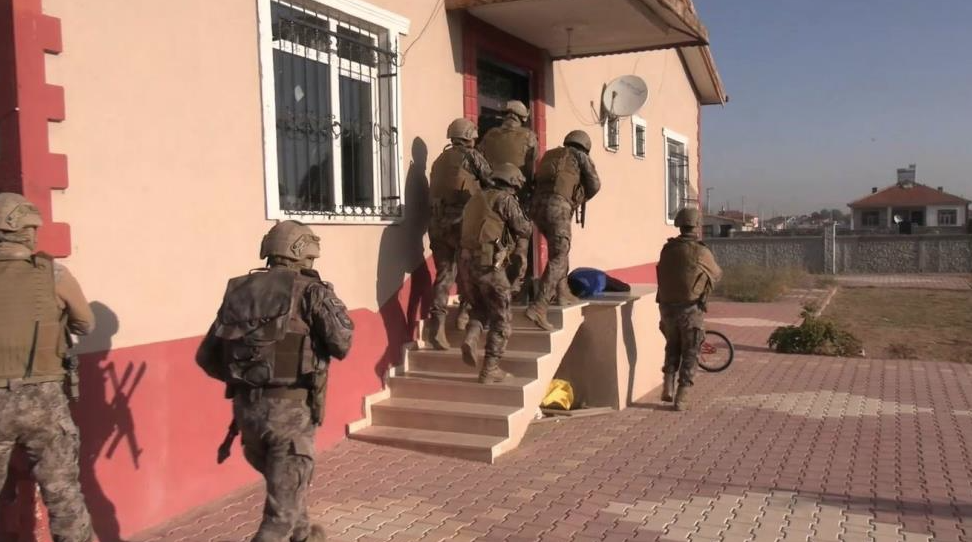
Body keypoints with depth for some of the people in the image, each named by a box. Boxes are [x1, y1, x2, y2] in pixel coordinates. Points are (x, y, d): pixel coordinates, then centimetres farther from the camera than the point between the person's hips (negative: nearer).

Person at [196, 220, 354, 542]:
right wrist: (333, 304, 8)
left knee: (284, 481, 31)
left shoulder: (239, 289, 10)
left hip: (245, 407, 6)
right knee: (282, 505, 5)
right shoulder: (309, 290, -5)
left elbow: (207, 357, 12)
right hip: (290, 409, -6)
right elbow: (341, 345, -9)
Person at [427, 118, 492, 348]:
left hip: (438, 223, 5)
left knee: (444, 273, 3)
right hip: (462, 221, -5)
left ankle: (437, 323, -8)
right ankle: (465, 312, 13)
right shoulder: (471, 155, 3)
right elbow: (492, 182, 2)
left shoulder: (440, 160, 20)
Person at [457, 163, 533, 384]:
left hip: (467, 261, 7)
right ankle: (490, 369, 6)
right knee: (501, 318, 6)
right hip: (489, 264, -7)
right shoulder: (505, 199, -3)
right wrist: (529, 223, 15)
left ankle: (471, 338, -2)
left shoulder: (476, 199, 19)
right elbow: (524, 230, -5)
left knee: (480, 307, 26)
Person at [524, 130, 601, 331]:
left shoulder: (550, 155, 30)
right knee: (558, 257, -11)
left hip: (537, 206, 7)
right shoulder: (579, 156, 14)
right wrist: (581, 199, 26)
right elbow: (594, 184, 6)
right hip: (557, 207, -7)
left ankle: (562, 293, 28)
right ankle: (537, 307, -24)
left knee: (560, 248, 27)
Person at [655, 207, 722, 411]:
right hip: (691, 308, -4)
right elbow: (716, 275, 9)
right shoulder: (701, 252, -7)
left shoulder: (667, 249, 2)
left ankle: (668, 386, 12)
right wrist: (706, 278, 30)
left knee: (672, 346, 24)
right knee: (690, 352, 8)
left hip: (667, 307, 4)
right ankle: (682, 398, 5)